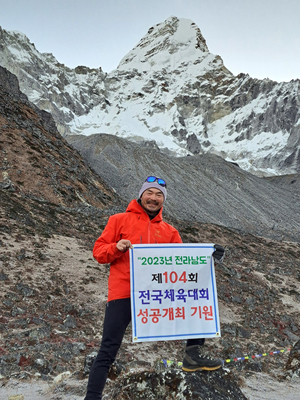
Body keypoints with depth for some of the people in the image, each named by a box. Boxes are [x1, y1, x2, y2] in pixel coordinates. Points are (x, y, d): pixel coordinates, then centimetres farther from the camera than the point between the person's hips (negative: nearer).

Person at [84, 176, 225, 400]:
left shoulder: (168, 231, 14)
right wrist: (116, 248, -18)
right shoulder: (120, 220, 6)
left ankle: (194, 353, 8)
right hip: (123, 293, -3)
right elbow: (99, 251, 3)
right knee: (108, 352, -5)